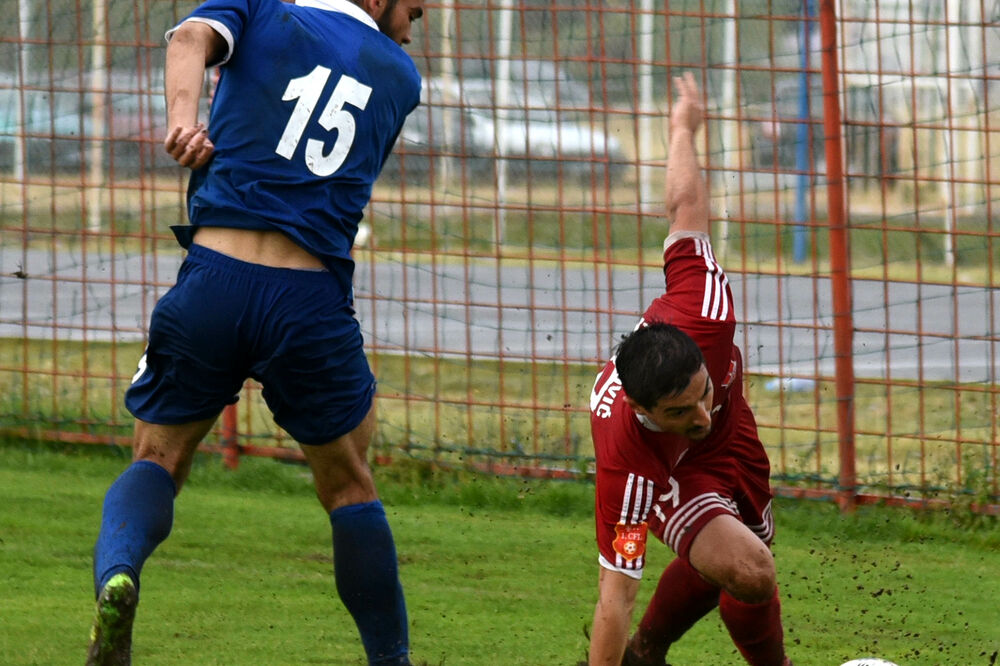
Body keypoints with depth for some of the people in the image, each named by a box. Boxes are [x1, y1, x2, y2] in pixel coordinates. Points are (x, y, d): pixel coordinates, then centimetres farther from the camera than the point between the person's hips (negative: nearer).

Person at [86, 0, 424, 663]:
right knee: (351, 488, 18)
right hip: (313, 299, 0)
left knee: (157, 461, 12)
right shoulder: (399, 74, 14)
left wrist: (182, 112, -26)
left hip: (213, 281, 0)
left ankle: (116, 577, -18)